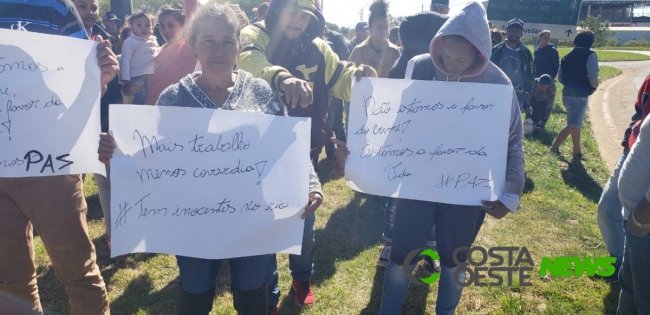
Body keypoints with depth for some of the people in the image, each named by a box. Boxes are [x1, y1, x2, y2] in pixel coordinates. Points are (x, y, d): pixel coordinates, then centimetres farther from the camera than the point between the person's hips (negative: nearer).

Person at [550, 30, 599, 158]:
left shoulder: (567, 57, 11)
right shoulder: (590, 55, -9)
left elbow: (560, 77, 11)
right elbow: (593, 76, -18)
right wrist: (594, 87, 0)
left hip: (567, 94, 7)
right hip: (580, 95, -7)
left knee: (575, 123, 18)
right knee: (573, 125, -5)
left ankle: (577, 151, 25)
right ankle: (554, 147, -11)